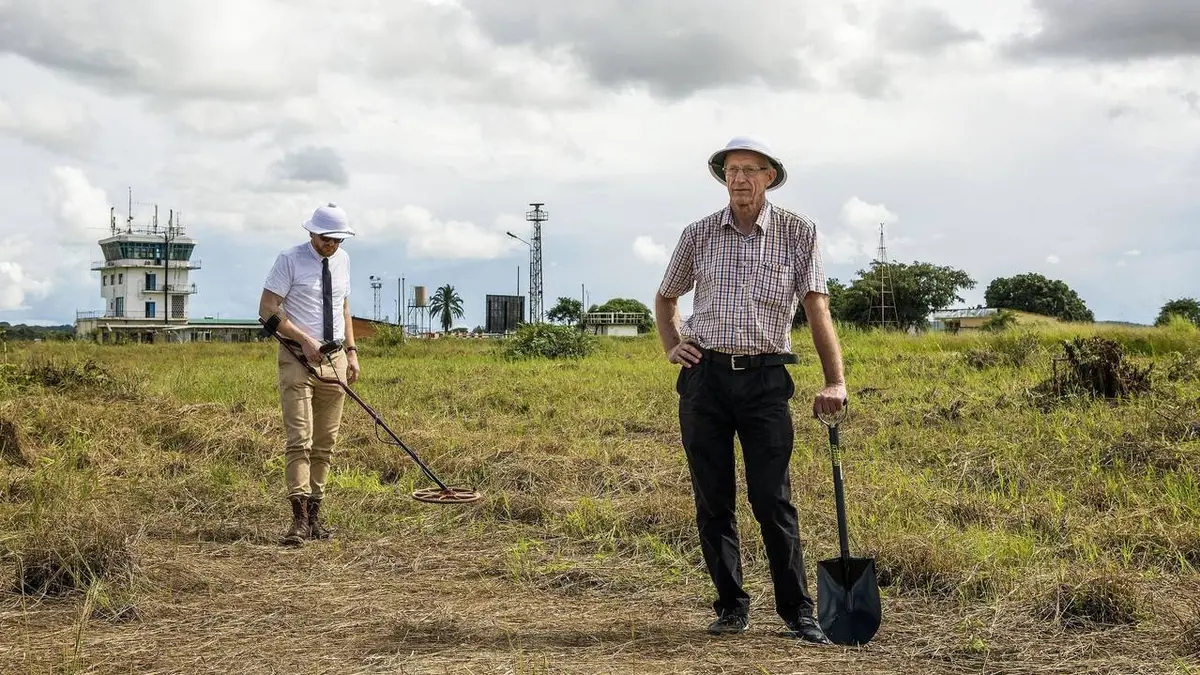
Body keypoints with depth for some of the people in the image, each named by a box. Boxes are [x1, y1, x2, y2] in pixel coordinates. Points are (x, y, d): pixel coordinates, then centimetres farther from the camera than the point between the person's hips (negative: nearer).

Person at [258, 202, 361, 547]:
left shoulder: (342, 260, 11)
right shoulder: (289, 260, -7)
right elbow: (267, 309, -10)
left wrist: (351, 351, 12)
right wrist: (304, 339, -17)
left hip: (335, 359, 6)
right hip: (298, 359, -6)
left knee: (325, 443, 7)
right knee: (300, 439, -14)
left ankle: (315, 516, 14)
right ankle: (300, 519, -16)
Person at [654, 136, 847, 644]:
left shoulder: (798, 232, 1)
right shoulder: (699, 234, 8)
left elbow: (817, 307, -4)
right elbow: (665, 298, 23)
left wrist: (834, 381, -12)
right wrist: (671, 347, 7)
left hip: (765, 378, -2)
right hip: (704, 376, 2)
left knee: (773, 501, -5)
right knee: (712, 501, 5)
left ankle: (797, 611, 4)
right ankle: (732, 606, 17)